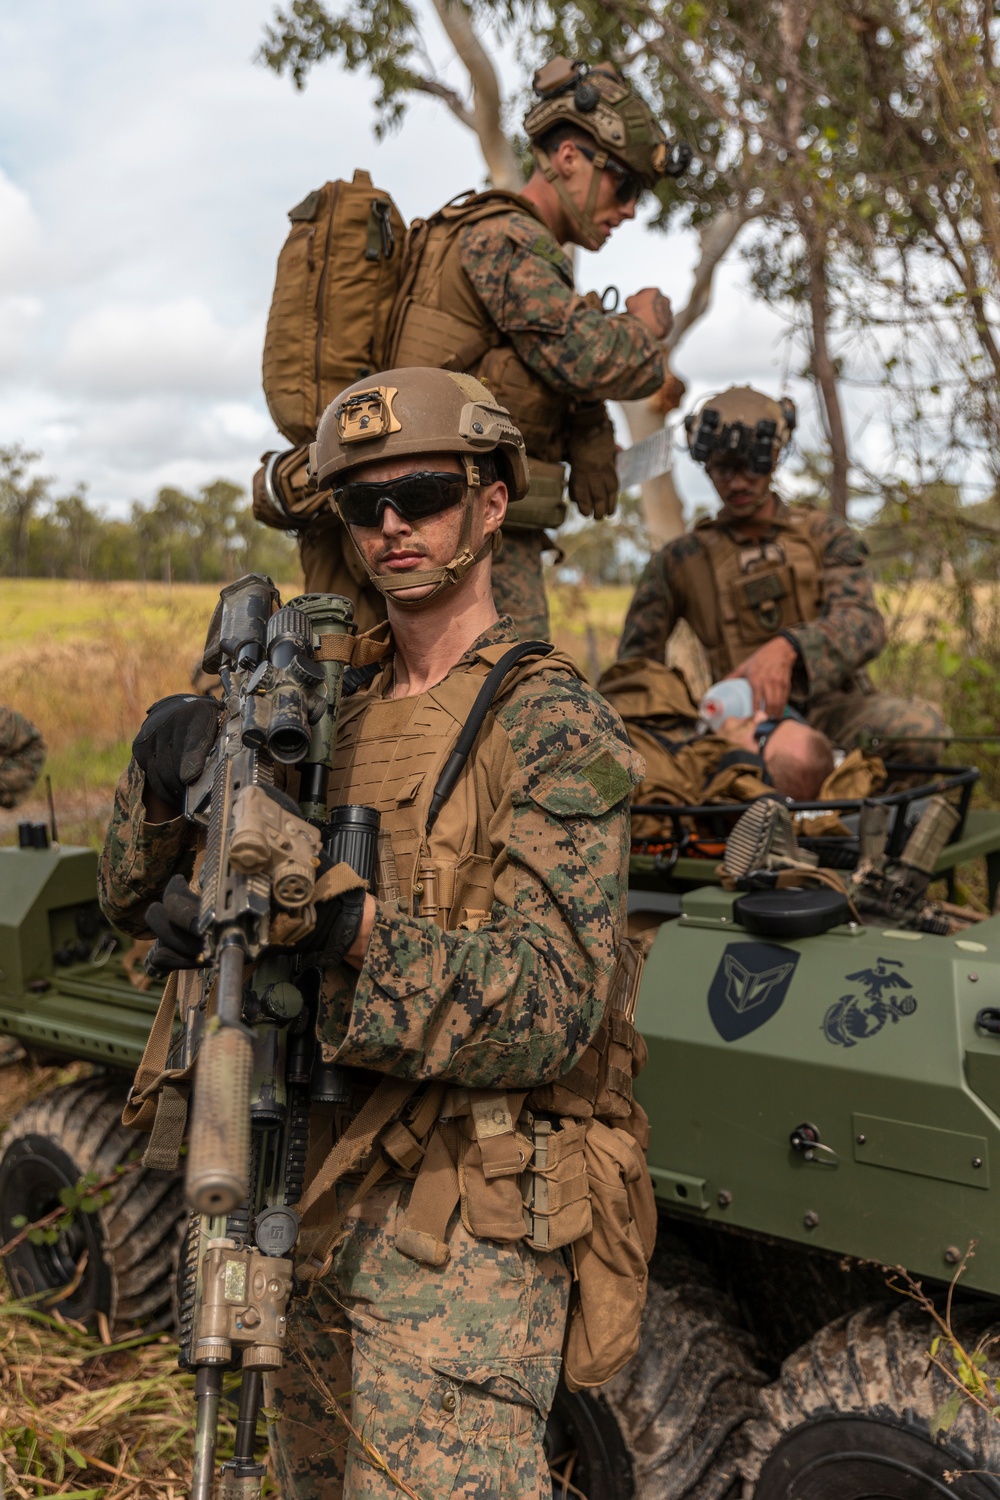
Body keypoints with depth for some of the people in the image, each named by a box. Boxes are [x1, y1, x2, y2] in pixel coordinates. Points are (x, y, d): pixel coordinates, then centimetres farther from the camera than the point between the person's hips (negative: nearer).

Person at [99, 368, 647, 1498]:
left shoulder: (551, 726, -13)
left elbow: (554, 1003, -23)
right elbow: (135, 899, 7)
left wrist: (356, 927, -37)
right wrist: (164, 782, -15)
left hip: (459, 1226, -7)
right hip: (302, 1198, 7)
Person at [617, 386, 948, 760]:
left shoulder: (824, 536, 11)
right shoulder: (680, 560, 13)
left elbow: (863, 623, -8)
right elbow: (635, 661, 17)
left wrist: (787, 647, -29)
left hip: (834, 706, 0)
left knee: (919, 728, -31)